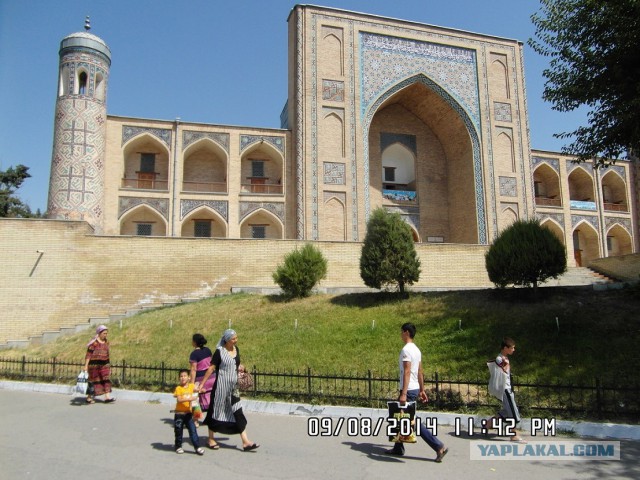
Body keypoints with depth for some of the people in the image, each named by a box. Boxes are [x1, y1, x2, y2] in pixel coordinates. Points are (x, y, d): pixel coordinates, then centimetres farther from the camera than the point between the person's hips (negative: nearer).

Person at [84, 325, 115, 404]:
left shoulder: (106, 342, 9)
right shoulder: (94, 342, -11)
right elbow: (88, 355, -12)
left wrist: (109, 366, 16)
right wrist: (86, 366, -17)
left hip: (104, 364, 5)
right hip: (94, 364, -5)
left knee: (106, 380, -5)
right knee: (93, 381, 5)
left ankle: (107, 397, -8)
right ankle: (89, 397, 20)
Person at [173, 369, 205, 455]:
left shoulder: (191, 386, 4)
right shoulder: (178, 388, -9)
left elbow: (196, 389, 27)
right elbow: (179, 400, -20)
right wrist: (189, 399, -31)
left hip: (188, 413, 3)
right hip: (179, 413, -2)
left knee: (193, 430, -2)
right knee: (178, 431, 8)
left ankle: (197, 447, 0)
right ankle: (178, 447, 25)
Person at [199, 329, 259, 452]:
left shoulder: (236, 349, 6)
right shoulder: (220, 351, -12)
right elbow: (211, 368, -11)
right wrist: (202, 384, -12)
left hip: (233, 387, 6)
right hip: (221, 386, -5)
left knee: (238, 413, 3)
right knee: (216, 411, 8)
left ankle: (245, 442, 4)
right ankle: (211, 440, 25)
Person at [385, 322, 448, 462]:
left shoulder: (406, 349, -18)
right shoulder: (416, 349, 12)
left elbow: (407, 372, -24)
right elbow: (420, 372, 16)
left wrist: (403, 393, -25)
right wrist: (422, 390, 20)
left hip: (409, 390, -10)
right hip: (415, 389, 10)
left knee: (413, 421, -6)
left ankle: (439, 446, -5)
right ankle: (398, 448, 24)